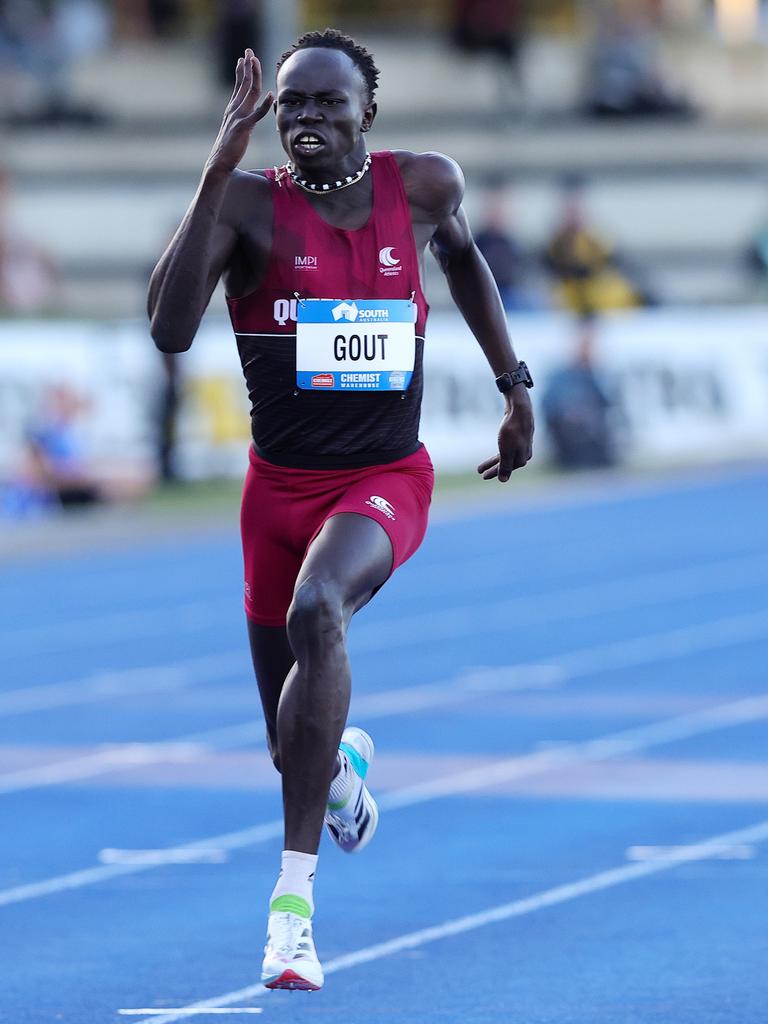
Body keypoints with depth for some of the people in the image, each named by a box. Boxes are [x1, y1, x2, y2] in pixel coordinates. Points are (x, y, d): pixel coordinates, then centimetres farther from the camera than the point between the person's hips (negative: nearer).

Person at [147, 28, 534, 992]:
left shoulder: (424, 185, -4)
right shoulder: (250, 201, -11)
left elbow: (462, 253, 21)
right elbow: (170, 329, -26)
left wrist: (513, 383, 21)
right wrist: (218, 169, -30)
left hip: (386, 482, -1)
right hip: (280, 486, 2)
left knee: (316, 610, -36)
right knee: (294, 755, 12)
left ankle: (294, 897, -37)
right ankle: (343, 766, 56)